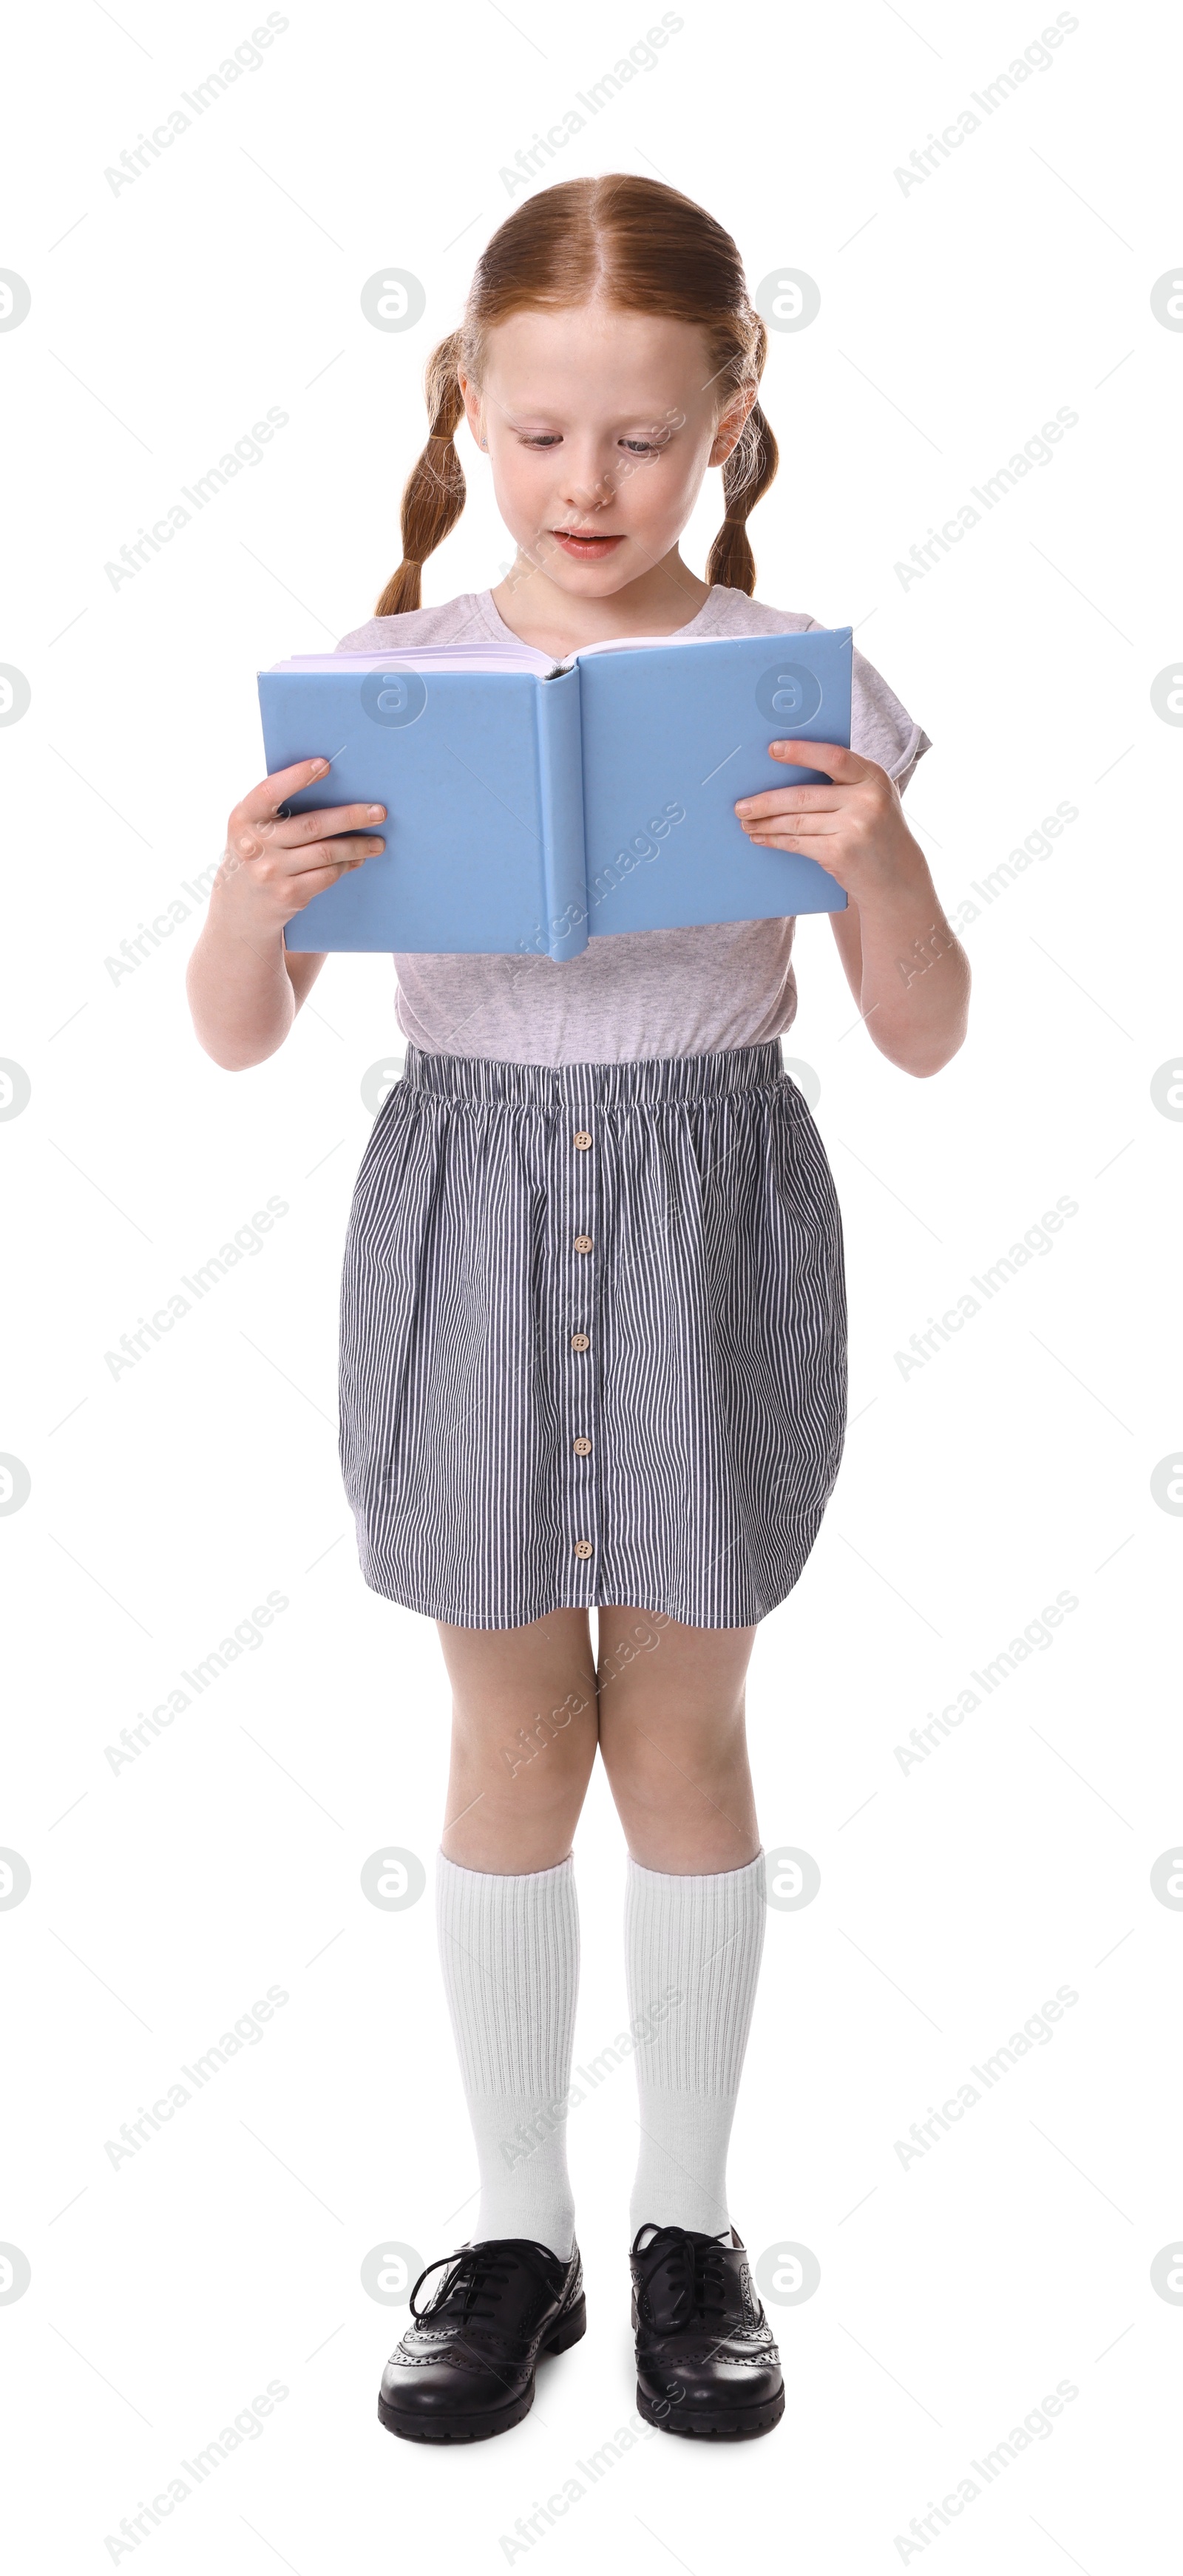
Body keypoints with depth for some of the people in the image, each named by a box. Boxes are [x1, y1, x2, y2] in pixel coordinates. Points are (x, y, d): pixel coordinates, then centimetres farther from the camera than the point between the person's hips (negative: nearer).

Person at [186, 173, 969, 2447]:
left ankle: (689, 2226, 29)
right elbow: (235, 1037, -2)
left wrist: (872, 859, -21)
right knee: (516, 1743, 11)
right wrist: (253, 894, -23)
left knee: (682, 1736, 10)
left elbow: (926, 1039, -3)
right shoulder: (381, 683, -3)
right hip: (472, 1211, 1)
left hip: (709, 1217, 0)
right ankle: (518, 2231, 28)